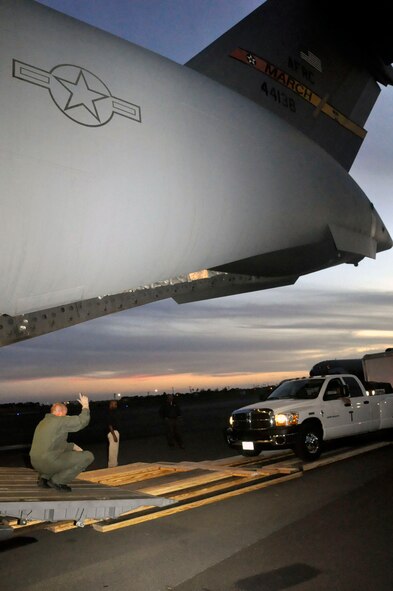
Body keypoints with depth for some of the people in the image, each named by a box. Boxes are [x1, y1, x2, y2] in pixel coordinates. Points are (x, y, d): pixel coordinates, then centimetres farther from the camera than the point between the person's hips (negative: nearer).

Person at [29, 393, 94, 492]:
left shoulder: (43, 422, 19)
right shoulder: (60, 421, -10)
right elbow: (82, 421, -11)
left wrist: (73, 446, 23)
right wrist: (85, 406, 4)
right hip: (50, 463, -9)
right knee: (88, 456, -3)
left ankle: (44, 477, 17)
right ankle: (57, 481, -2)